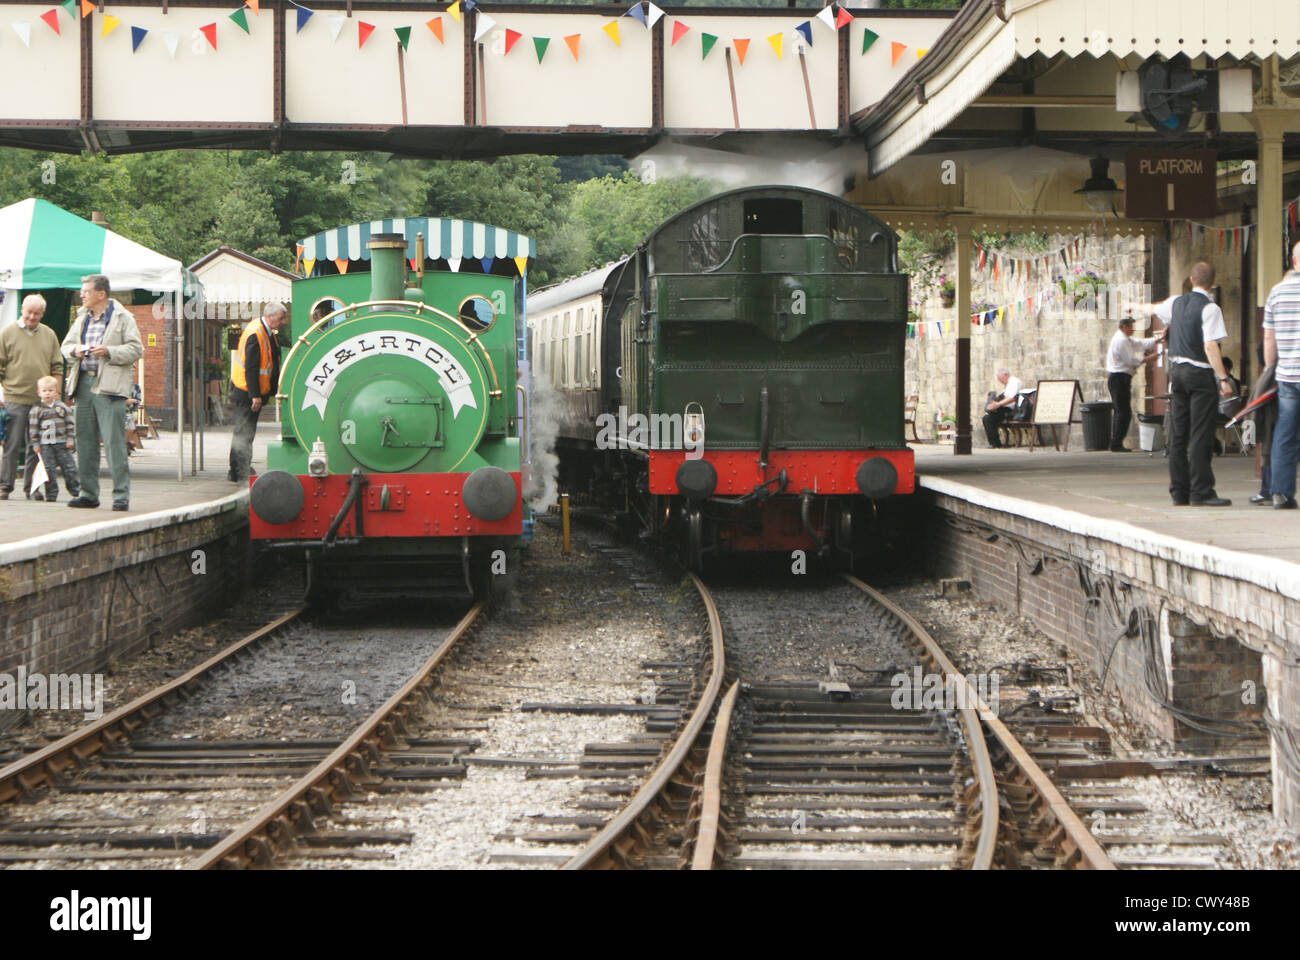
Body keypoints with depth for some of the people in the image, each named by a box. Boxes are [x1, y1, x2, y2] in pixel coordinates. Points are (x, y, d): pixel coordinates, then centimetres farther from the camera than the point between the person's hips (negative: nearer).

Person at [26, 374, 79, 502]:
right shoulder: (36, 410, 1)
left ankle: (75, 490, 13)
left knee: (69, 467, 2)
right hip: (45, 445, -1)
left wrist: (69, 439, 3)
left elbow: (70, 423, 10)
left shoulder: (62, 407, 6)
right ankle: (51, 494, 4)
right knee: (49, 470, -3)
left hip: (62, 443, 1)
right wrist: (35, 444, -2)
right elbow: (33, 428, 2)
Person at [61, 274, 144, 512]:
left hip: (109, 385, -6)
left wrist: (108, 352, -16)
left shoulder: (122, 318, 0)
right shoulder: (82, 318, 19)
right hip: (83, 383, 6)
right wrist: (74, 350, -2)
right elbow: (66, 344, 21)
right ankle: (88, 493, 15)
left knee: (114, 442, -10)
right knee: (85, 441, 8)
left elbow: (135, 349, -4)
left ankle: (121, 495, -9)